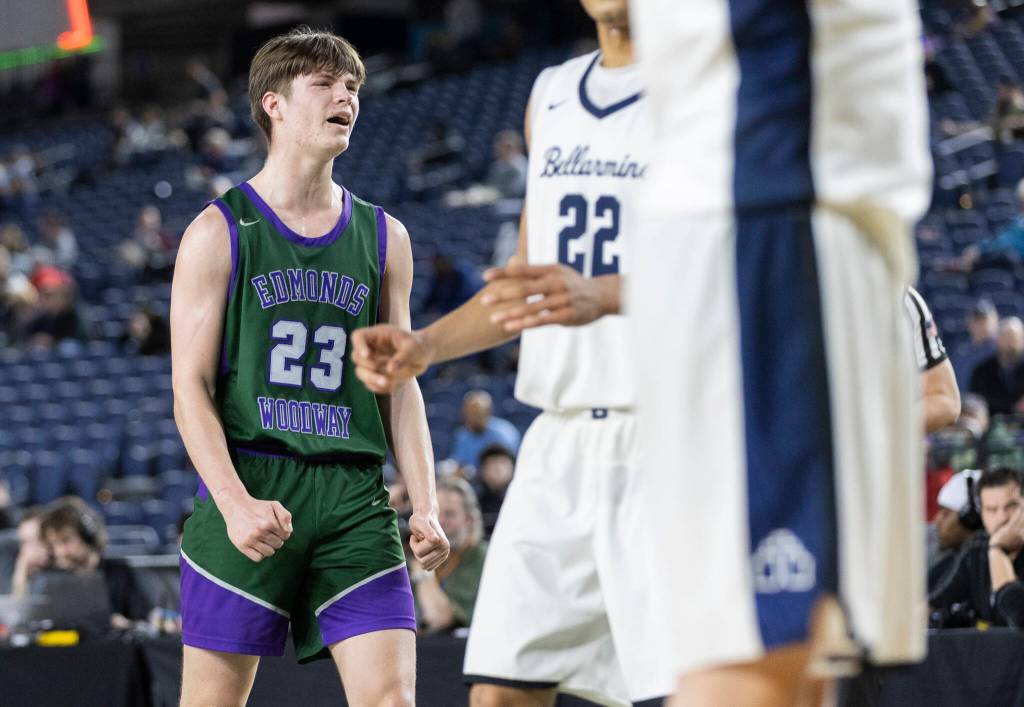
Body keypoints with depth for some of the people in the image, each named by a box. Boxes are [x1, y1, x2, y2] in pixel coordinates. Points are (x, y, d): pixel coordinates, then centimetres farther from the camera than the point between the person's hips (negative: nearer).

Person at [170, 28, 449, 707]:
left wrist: (426, 507, 3)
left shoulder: (384, 238, 14)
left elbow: (400, 387, 16)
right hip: (247, 483, -3)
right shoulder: (219, 234, 3)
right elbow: (191, 386, -3)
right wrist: (234, 501, -17)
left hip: (355, 497, 3)